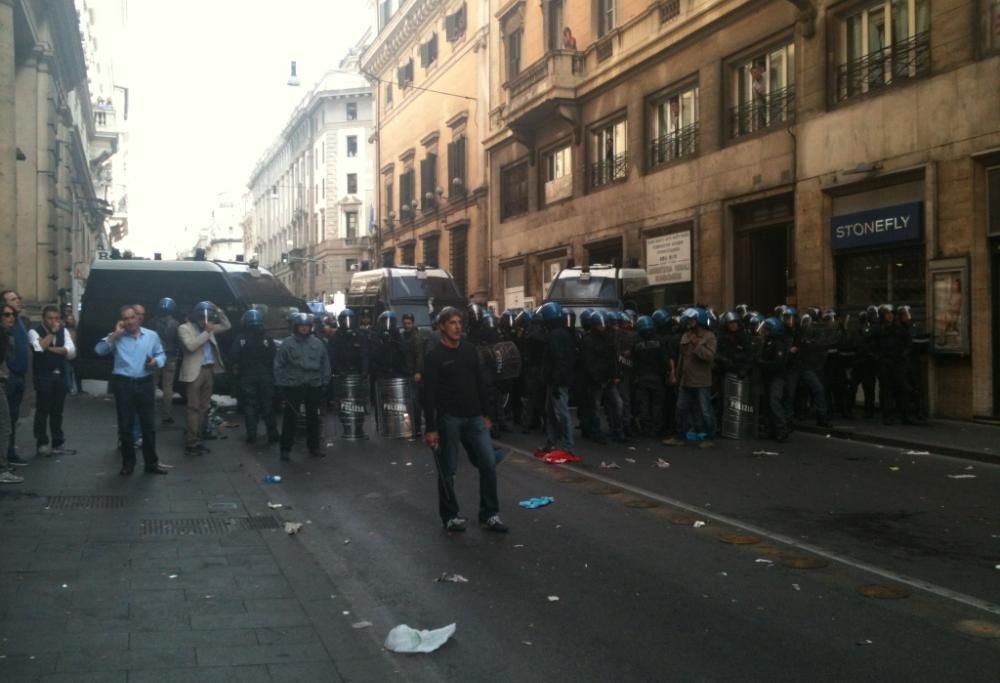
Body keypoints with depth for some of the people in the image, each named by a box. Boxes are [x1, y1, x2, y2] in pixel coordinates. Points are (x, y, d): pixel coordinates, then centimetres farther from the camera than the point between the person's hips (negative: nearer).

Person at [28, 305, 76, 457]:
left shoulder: (64, 331, 9)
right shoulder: (34, 332, -3)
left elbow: (71, 352, -2)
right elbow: (40, 347, -23)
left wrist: (51, 348, -12)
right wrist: (52, 332, -14)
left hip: (60, 376, 4)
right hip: (43, 377, -4)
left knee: (57, 411, 10)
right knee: (42, 411, -2)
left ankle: (58, 444, 16)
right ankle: (42, 445, 5)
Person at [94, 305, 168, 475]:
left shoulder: (152, 335, 6)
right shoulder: (116, 337, 3)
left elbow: (161, 355, 9)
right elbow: (99, 350, -9)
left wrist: (156, 362, -12)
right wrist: (115, 334, -12)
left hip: (145, 384, 1)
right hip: (123, 385, 0)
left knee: (148, 425, 6)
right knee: (125, 425, 6)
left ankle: (151, 462, 17)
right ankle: (128, 463, 19)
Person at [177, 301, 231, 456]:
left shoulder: (208, 328, 15)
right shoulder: (184, 328, -3)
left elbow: (227, 326, 23)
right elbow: (191, 346, -18)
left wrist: (217, 310, 10)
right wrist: (206, 332, -13)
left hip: (209, 370, 7)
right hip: (195, 371, -7)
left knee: (204, 407, 9)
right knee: (194, 407, -7)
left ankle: (197, 439, 15)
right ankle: (191, 442, -6)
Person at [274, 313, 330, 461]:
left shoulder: (317, 343, 5)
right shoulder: (287, 344, -3)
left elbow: (325, 364, 9)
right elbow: (279, 365, -2)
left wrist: (324, 383, 6)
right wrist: (281, 384, -6)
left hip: (314, 386, 3)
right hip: (292, 386, -3)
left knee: (313, 417, 12)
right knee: (290, 418, 2)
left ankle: (314, 447, 24)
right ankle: (286, 449, 9)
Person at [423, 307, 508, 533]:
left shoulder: (470, 350, 8)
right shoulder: (434, 356, -7)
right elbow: (429, 394, -10)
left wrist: (485, 414, 11)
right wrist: (431, 428, -14)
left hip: (474, 417, 4)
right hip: (448, 419, -4)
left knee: (489, 463, -2)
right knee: (448, 470, 5)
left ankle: (489, 514, 9)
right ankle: (449, 516, 20)